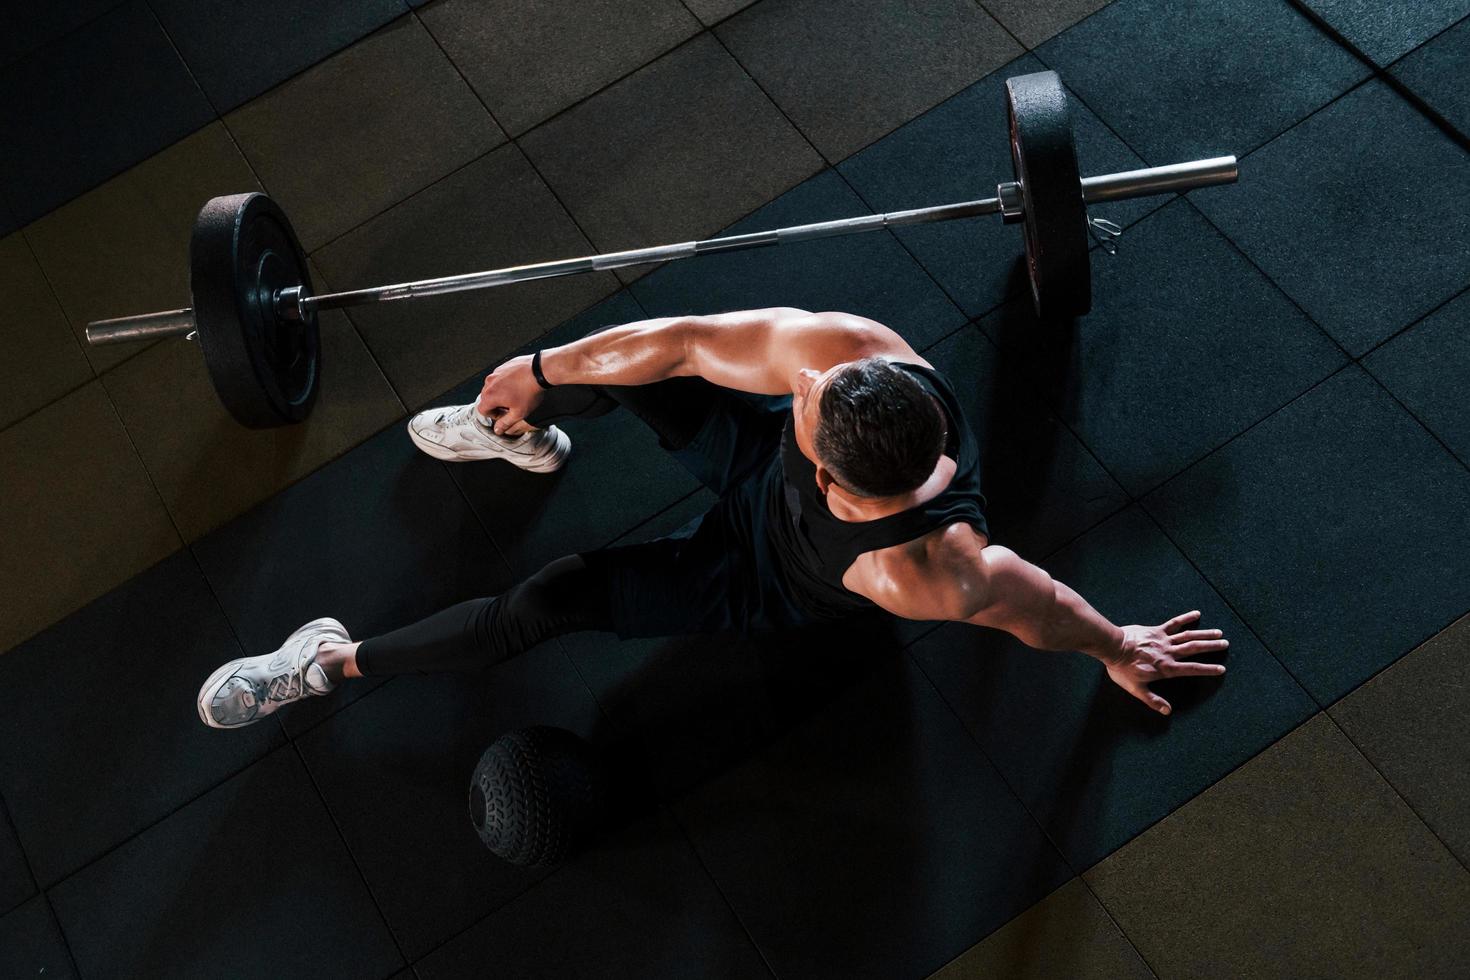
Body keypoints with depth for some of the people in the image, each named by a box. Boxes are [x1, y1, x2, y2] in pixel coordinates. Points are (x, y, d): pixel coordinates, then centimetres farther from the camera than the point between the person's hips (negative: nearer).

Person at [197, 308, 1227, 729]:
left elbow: (1034, 602, -26)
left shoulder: (924, 577, -46)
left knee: (553, 599, -12)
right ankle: (525, 430, 30)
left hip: (757, 576, -4)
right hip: (756, 455, 4)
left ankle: (335, 663, 11)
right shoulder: (850, 352, -38)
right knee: (620, 358, -9)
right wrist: (542, 369, -16)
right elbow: (686, 341, -27)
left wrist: (1121, 649, -7)